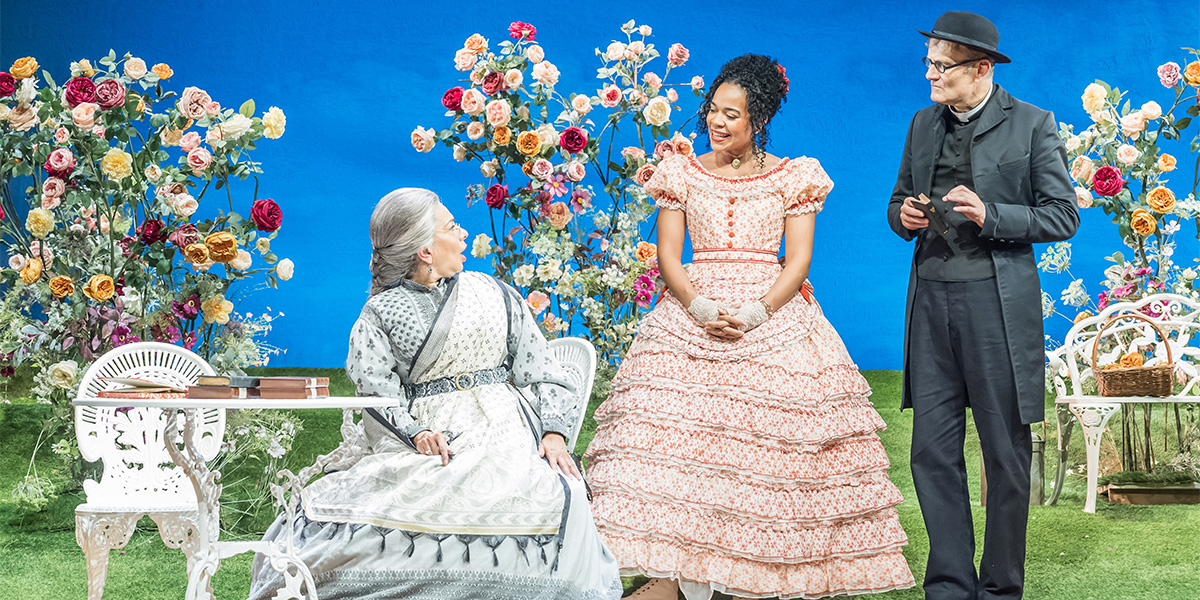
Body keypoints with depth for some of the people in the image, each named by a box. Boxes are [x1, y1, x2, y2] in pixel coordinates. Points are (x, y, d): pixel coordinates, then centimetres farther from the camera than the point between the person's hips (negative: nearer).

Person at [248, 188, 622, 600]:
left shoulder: (492, 293, 19)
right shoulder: (380, 312, 12)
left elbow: (542, 372, 16)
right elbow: (376, 388, 0)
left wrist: (554, 432, -2)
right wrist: (414, 433, -19)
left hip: (499, 432, 1)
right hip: (423, 442, -1)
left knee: (558, 499, -33)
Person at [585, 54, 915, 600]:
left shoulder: (792, 177, 7)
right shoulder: (682, 173, 12)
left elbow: (799, 260, 1)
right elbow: (668, 255, 6)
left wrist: (757, 314, -15)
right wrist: (700, 307, -12)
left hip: (774, 316, -1)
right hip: (691, 314, 1)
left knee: (769, 442, -9)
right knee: (670, 435, -13)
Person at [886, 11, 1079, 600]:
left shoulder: (1032, 125, -1)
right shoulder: (924, 125, 14)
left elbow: (1063, 215, -3)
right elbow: (899, 203, 23)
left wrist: (989, 215, -16)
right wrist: (905, 216, -1)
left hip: (997, 301, -4)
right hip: (931, 299, 5)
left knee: (1006, 454, 3)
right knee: (932, 451, 3)